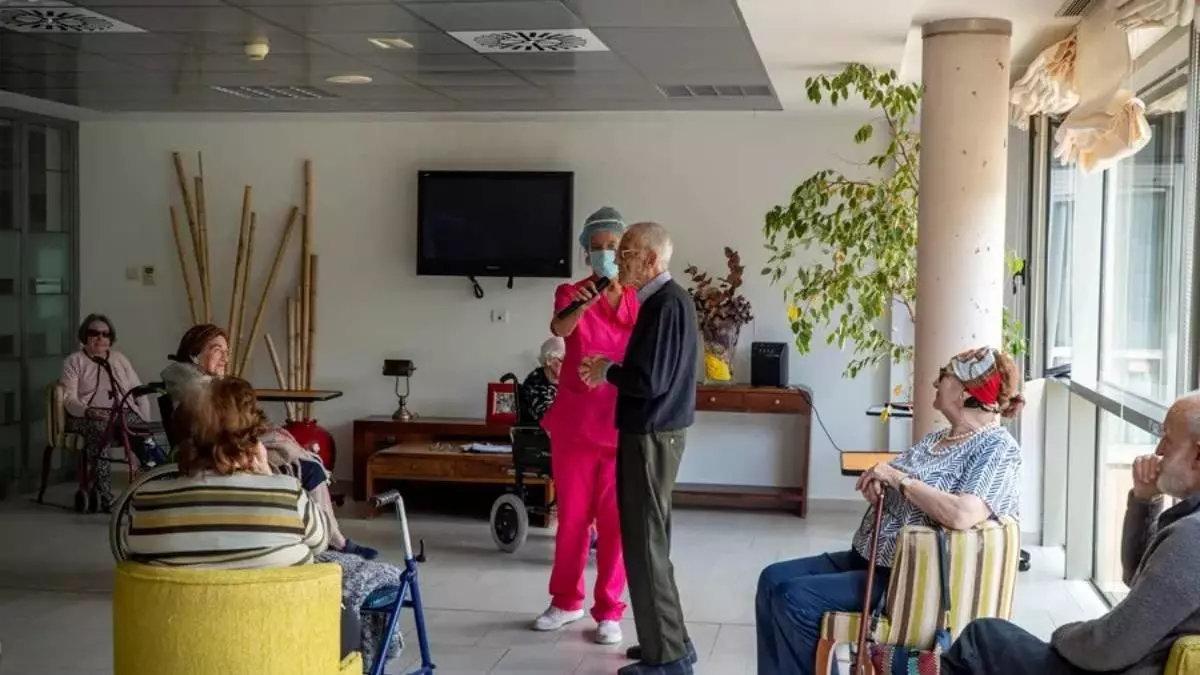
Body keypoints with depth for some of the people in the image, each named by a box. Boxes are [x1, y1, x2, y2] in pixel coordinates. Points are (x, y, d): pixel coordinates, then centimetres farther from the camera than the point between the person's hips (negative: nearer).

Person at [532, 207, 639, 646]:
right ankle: (566, 601, 26)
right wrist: (581, 305, -43)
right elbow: (560, 329, -21)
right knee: (571, 514, 11)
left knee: (615, 518, 3)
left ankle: (609, 610, 13)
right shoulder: (571, 293, 0)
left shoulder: (639, 300, 2)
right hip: (575, 421, 1)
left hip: (622, 424, 0)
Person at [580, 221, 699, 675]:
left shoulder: (665, 303, -18)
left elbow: (649, 379, -25)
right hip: (657, 431, 10)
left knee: (645, 544, -4)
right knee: (650, 539, 16)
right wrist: (612, 369, 6)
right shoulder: (668, 299, 13)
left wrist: (608, 371, -8)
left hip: (652, 436, -10)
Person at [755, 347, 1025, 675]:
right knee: (774, 579, 1)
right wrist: (876, 484, -6)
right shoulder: (936, 438, 14)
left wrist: (899, 478, -20)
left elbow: (962, 516, -31)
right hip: (870, 558, 10)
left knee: (795, 598, -19)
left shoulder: (998, 449, -14)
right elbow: (893, 493, 19)